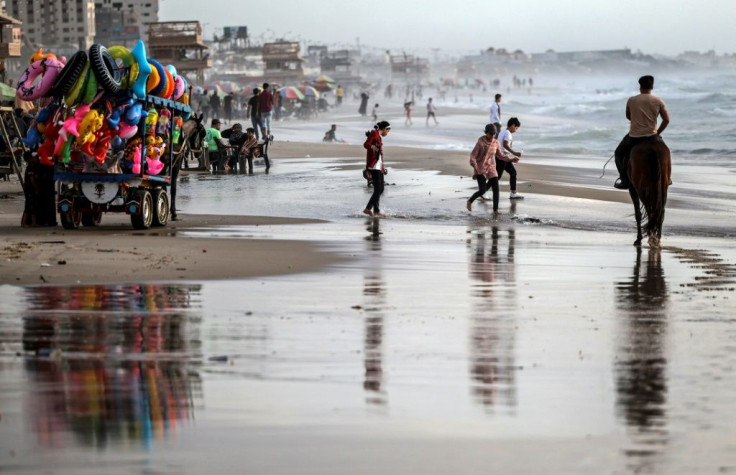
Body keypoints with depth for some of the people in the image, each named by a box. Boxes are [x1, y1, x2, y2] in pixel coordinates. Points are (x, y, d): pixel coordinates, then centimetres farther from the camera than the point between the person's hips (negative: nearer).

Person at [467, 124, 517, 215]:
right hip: (480, 169, -5)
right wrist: (476, 170, -22)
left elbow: (500, 155, 14)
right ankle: (470, 201, 16)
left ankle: (495, 210, 2)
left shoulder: (496, 143, 1)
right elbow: (473, 156, -12)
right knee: (482, 191, -12)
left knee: (496, 189, -6)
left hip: (491, 169, 5)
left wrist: (511, 159, 0)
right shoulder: (480, 142, -14)